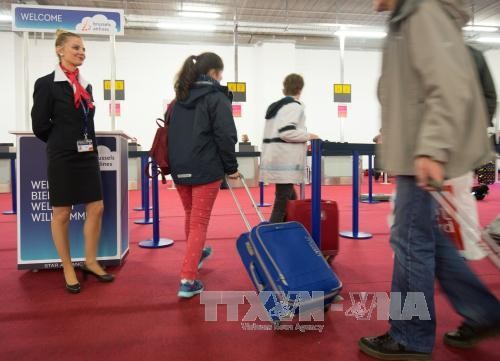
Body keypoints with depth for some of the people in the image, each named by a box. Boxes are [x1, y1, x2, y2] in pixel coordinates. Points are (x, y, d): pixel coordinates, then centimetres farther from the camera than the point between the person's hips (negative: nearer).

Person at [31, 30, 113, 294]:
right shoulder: (47, 84, -6)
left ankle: (90, 263, 20)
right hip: (62, 158, -5)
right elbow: (40, 126, -6)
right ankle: (68, 270, 18)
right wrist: (63, 143, 6)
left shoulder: (85, 85, 12)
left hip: (87, 155, 6)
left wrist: (87, 145, 10)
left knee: (96, 209, 4)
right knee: (62, 214, 5)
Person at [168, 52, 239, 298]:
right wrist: (231, 167, -5)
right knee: (199, 222, 0)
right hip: (205, 169, -7)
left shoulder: (181, 97, 14)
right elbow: (225, 136, -14)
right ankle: (188, 280, -1)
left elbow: (172, 132, 16)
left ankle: (196, 254, 47)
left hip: (179, 168, 7)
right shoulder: (217, 97, -7)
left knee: (190, 216, 24)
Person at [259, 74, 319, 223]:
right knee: (282, 203, -5)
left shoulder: (275, 105, 19)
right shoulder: (294, 106, -9)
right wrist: (308, 136, -8)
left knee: (291, 199, 19)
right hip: (285, 162, -9)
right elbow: (286, 132, -22)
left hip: (275, 159, 9)